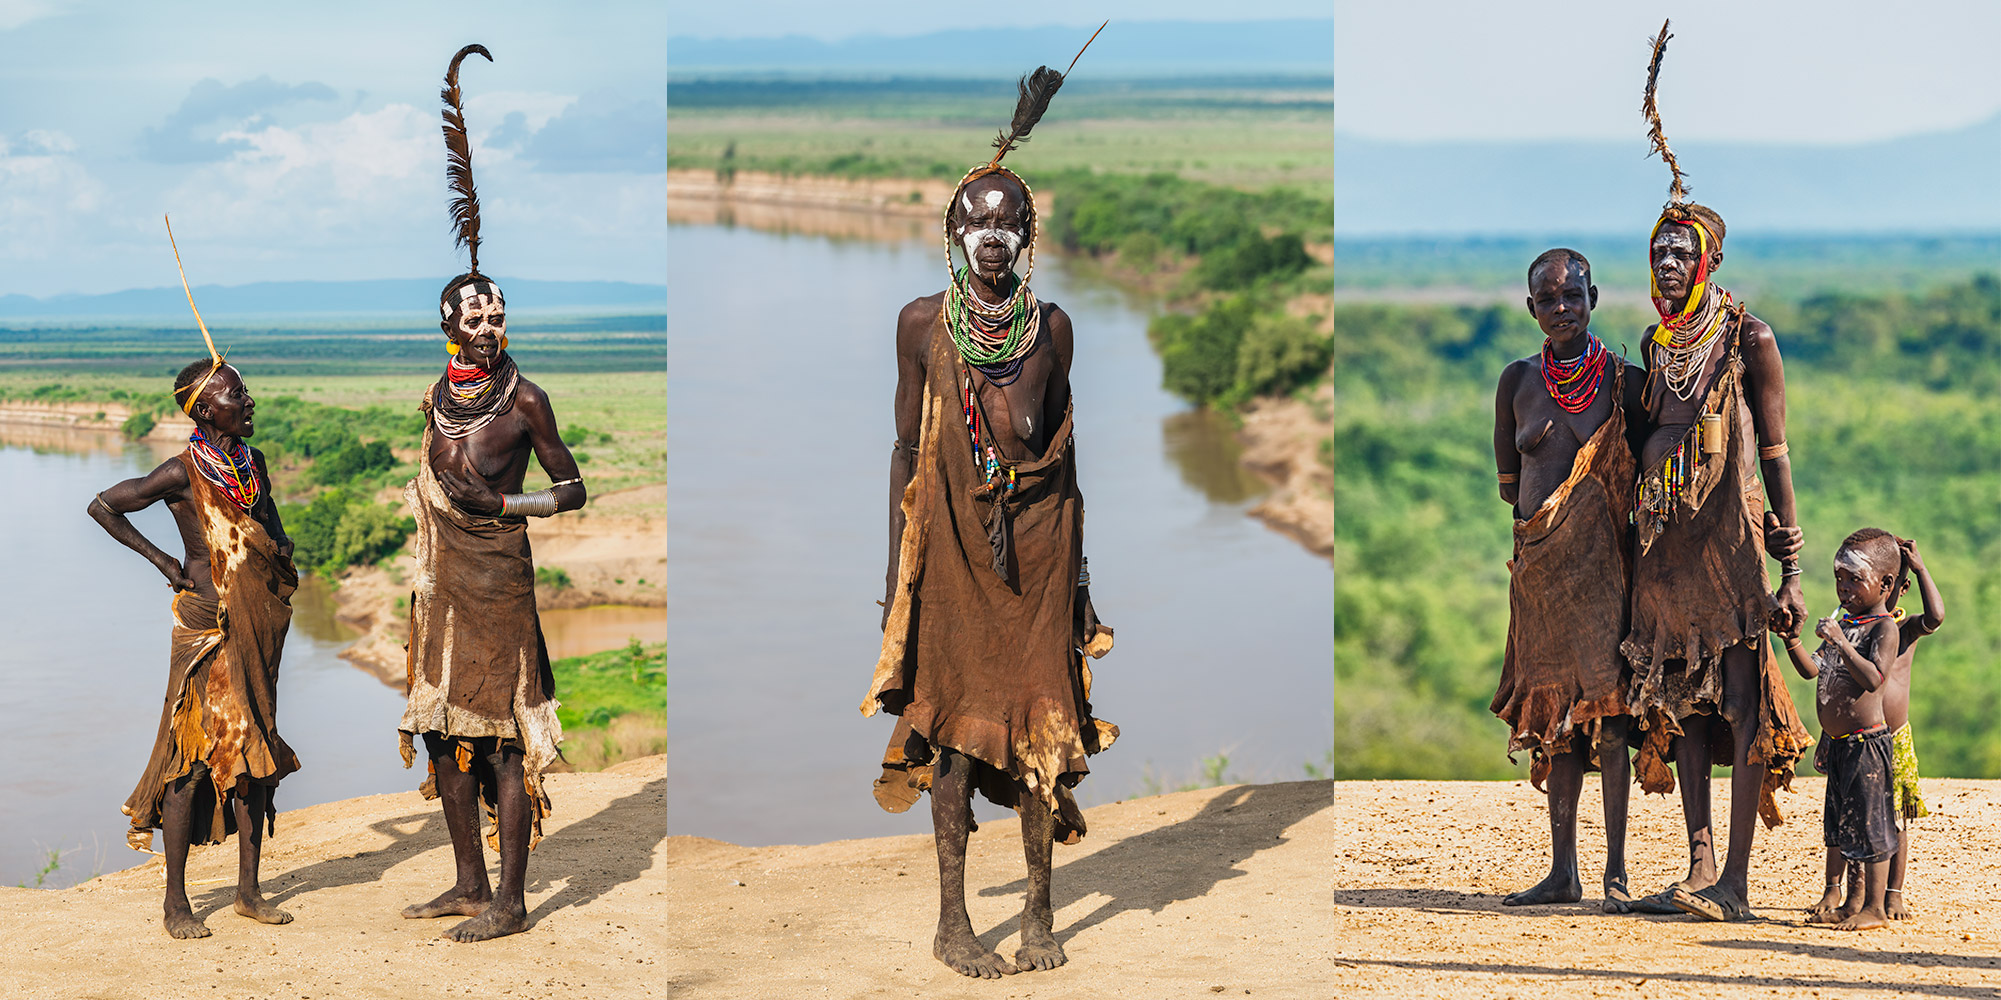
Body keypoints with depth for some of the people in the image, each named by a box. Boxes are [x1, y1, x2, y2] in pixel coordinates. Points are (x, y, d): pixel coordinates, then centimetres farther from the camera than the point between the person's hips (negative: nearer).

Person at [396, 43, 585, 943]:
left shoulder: (524, 399, -6)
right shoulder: (436, 398, 11)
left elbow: (571, 488, -2)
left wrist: (501, 504, -13)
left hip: (499, 576, -7)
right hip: (442, 579, 7)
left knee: (503, 732, -6)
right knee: (443, 727, 10)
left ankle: (510, 900, -2)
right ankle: (469, 884, 22)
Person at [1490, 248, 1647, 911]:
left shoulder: (1625, 382, -2)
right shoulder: (1518, 381, 8)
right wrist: (1547, 511, 1)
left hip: (1602, 559, -4)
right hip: (1538, 562, 4)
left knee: (1608, 708, -7)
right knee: (1553, 712, 8)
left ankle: (1617, 871, -1)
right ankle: (1563, 871, 14)